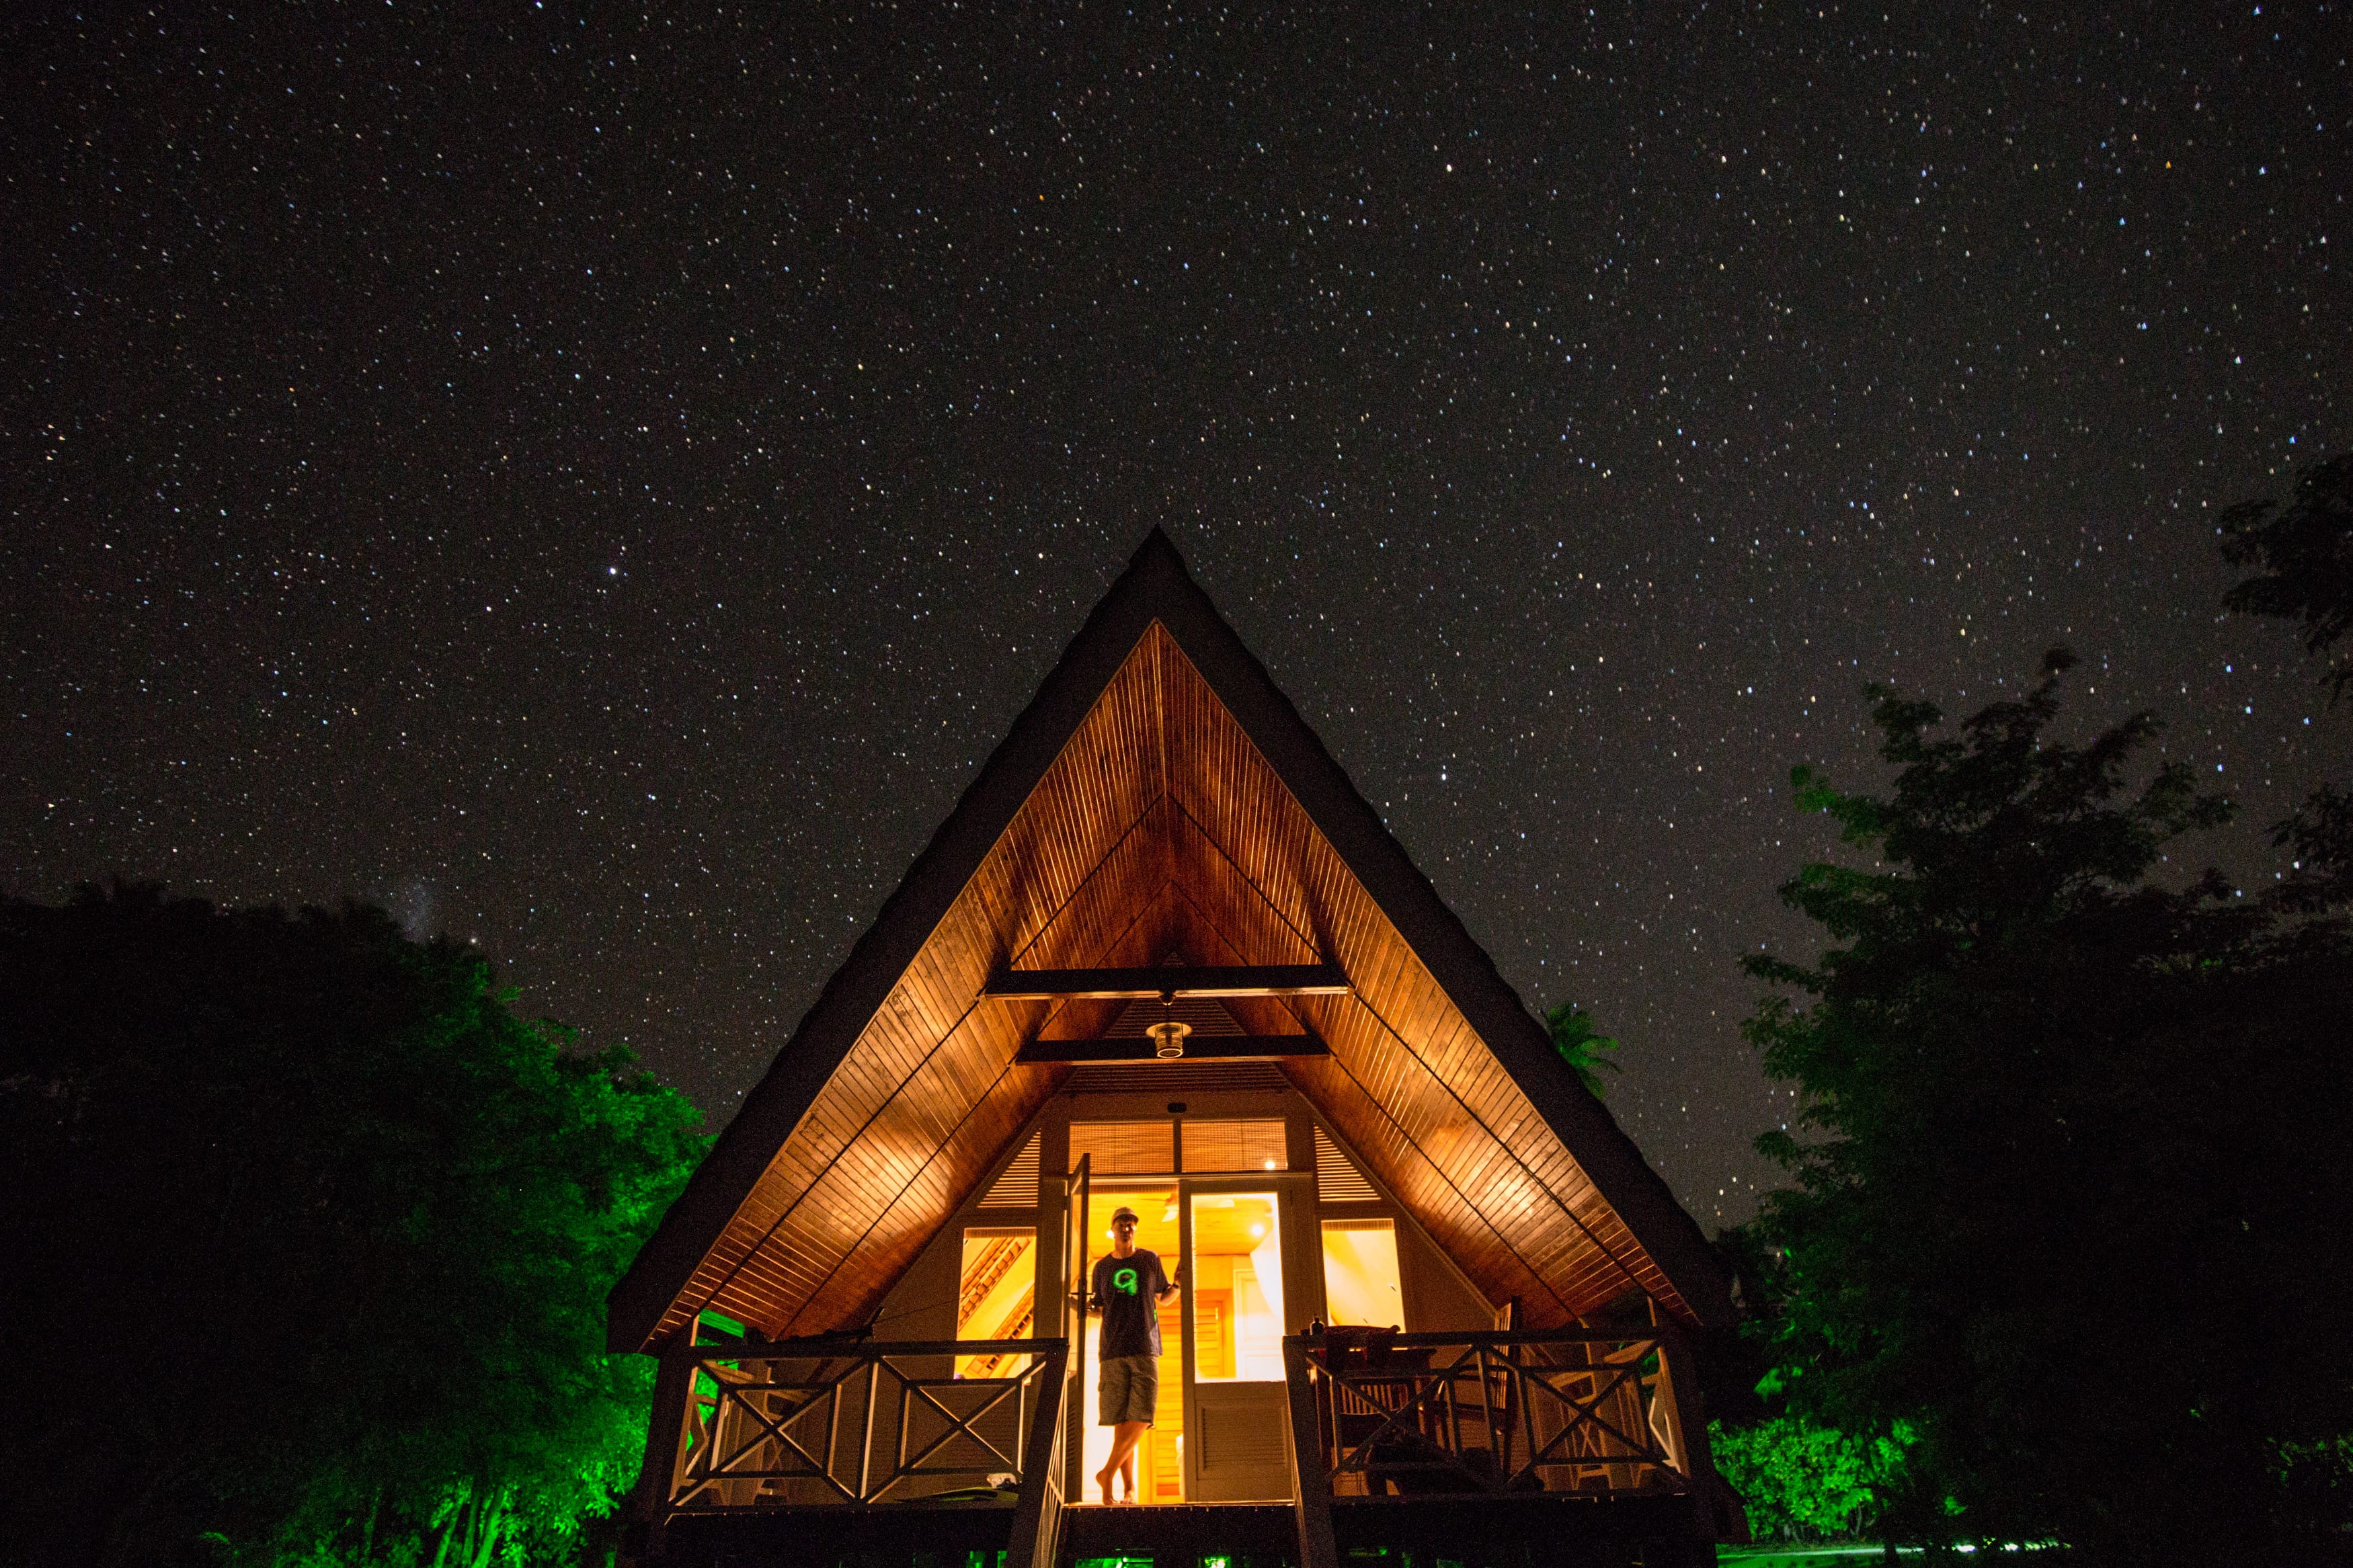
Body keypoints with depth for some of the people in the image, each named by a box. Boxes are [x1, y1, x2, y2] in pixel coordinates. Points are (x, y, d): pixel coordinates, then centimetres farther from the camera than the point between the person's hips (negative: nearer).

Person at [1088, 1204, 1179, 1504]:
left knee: (1141, 1418, -12)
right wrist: (1088, 1306, -3)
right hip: (1113, 1351, 1)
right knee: (1120, 1422, 0)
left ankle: (1107, 1474, 1)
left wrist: (1178, 1283, -3)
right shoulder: (1102, 1267, 10)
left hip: (1145, 1349, -1)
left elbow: (1164, 1298, 17)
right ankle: (1129, 1488, 9)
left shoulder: (1150, 1259, 8)